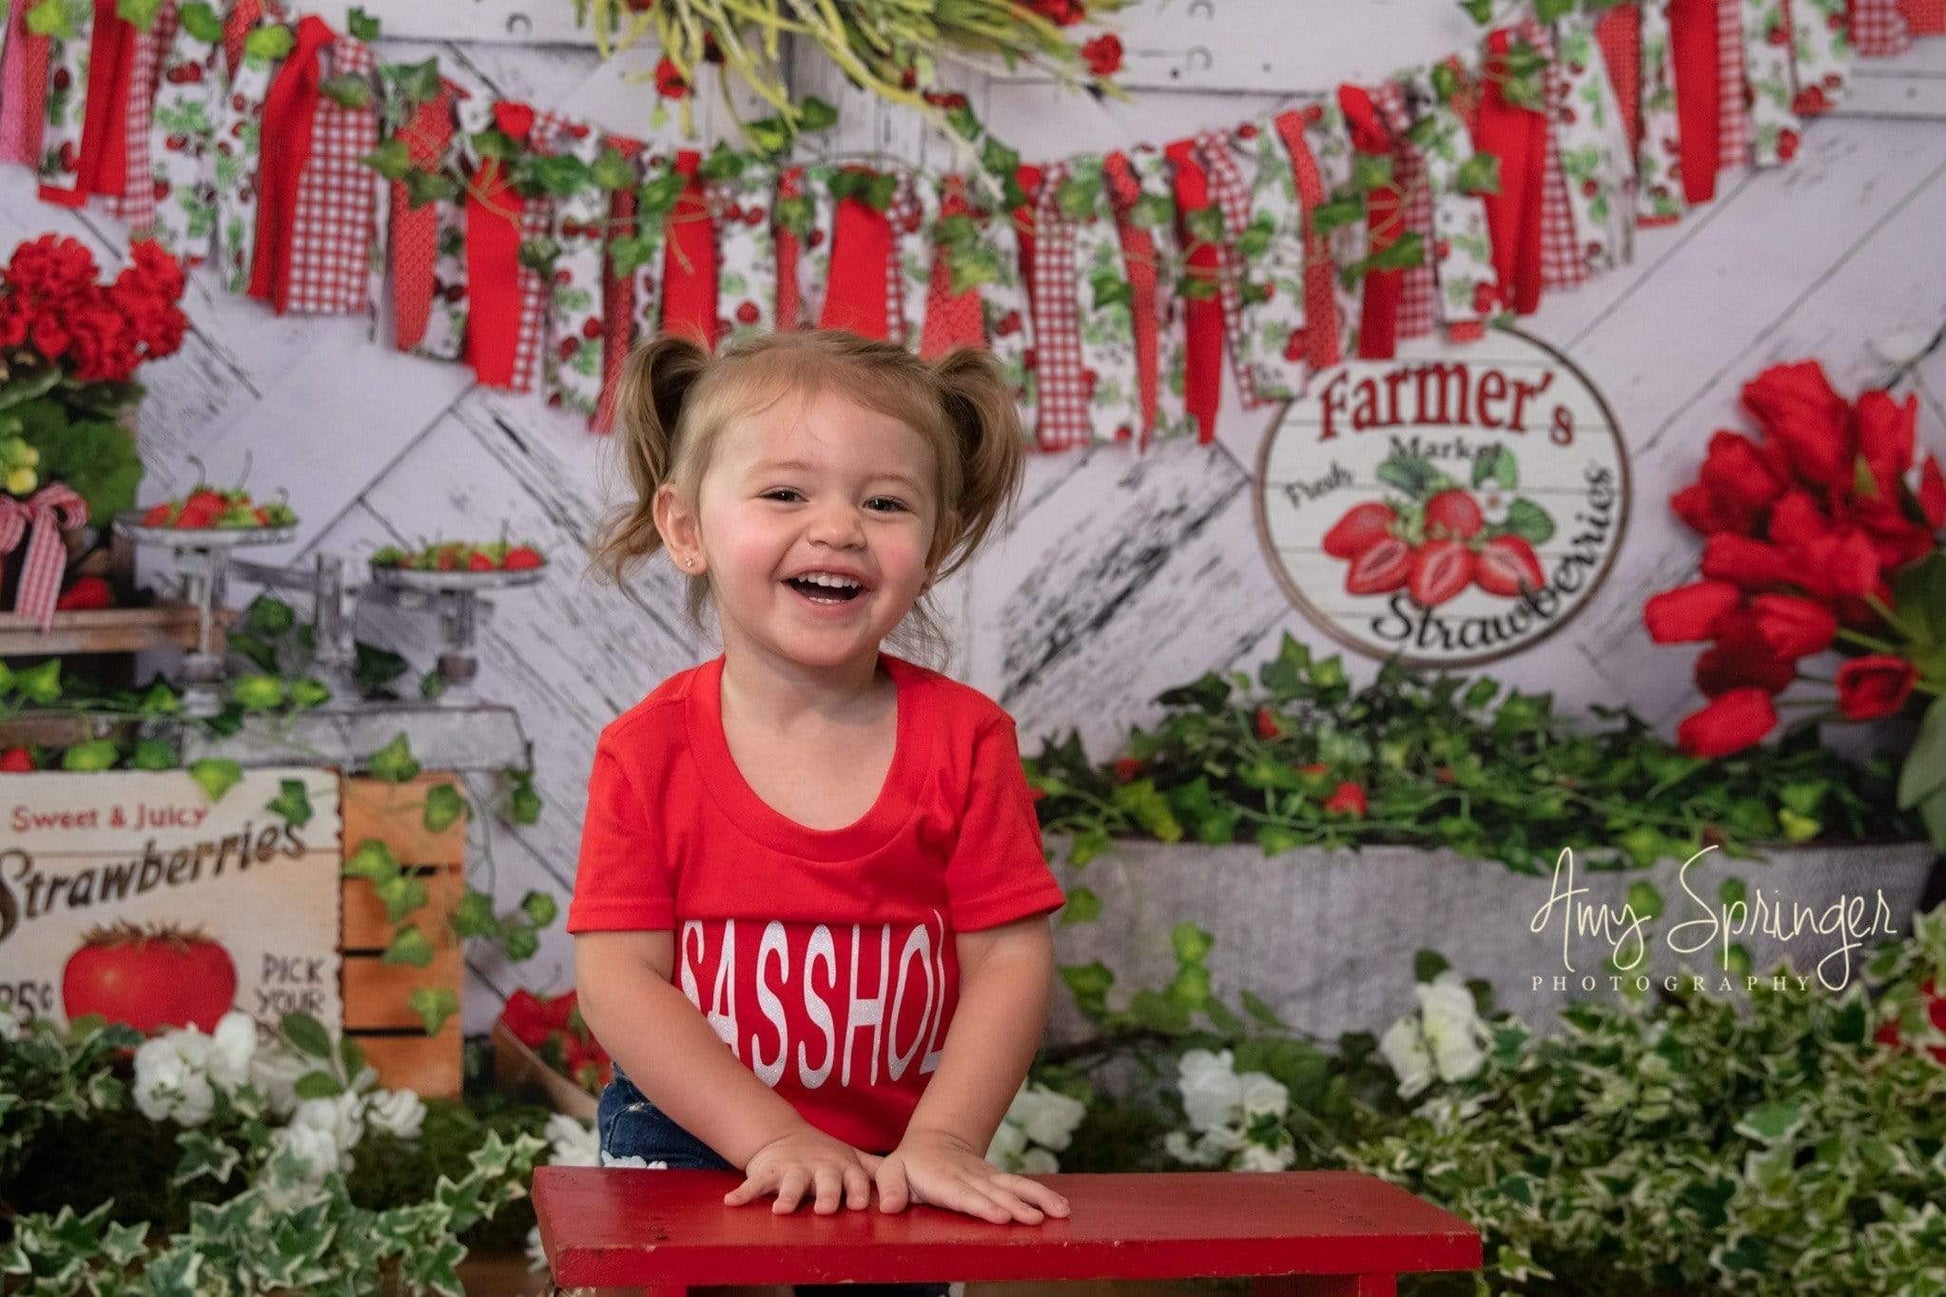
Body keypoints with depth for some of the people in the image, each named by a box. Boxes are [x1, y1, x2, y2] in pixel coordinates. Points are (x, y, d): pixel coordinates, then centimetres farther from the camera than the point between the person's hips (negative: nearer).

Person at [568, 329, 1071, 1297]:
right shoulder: (650, 750, -11)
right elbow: (619, 978, -15)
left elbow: (1011, 957, -11)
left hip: (895, 1164, 1)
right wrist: (775, 1139, -24)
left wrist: (940, 1140, -24)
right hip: (691, 1148, -1)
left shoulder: (963, 738, -8)